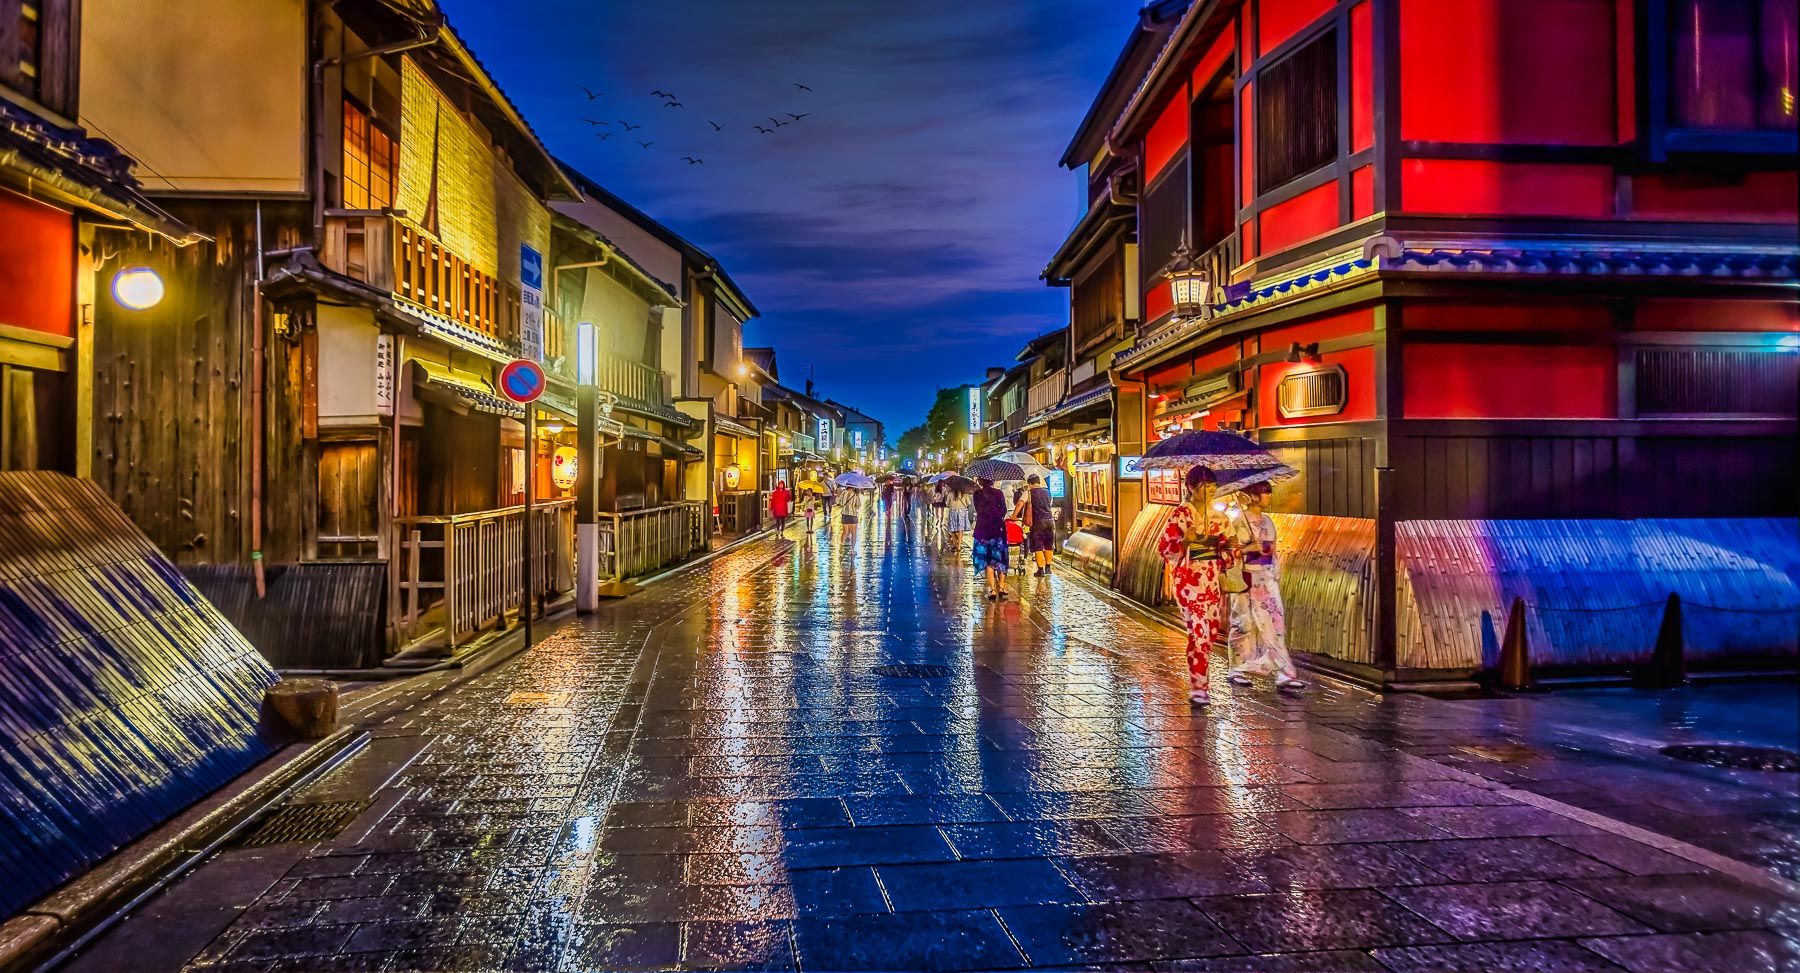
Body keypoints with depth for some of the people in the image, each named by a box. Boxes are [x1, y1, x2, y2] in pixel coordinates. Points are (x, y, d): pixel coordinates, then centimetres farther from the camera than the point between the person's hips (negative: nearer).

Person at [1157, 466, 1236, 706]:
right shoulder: (1181, 514, -8)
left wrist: (1227, 546, -2)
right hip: (1190, 579, -7)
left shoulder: (1216, 515, 12)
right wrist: (1186, 540, -27)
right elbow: (1163, 547, -12)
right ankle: (1198, 688, -5)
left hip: (1213, 580, 7)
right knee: (1199, 632, -10)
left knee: (1212, 631, 12)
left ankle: (1198, 683, 28)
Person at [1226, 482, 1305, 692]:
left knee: (1274, 624, -2)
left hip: (1267, 579, 5)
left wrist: (1277, 576, 14)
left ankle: (1284, 675, -6)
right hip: (1247, 578, -5)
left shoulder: (1267, 520, 12)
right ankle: (1238, 669, 17)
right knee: (1244, 624, 4)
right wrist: (1250, 549, -22)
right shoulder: (1239, 521, -6)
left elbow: (1272, 551, 17)